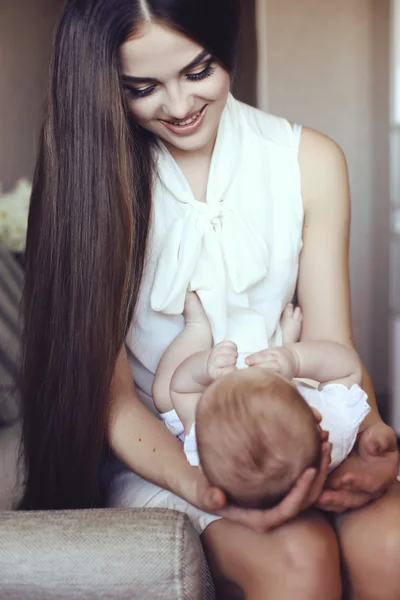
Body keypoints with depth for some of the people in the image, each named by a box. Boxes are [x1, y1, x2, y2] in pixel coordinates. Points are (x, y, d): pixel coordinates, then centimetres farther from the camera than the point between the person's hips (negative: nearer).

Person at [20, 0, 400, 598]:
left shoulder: (310, 161, 0)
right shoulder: (89, 180, -7)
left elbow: (330, 344, -2)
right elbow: (110, 391, -10)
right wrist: (198, 483, -28)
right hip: (162, 450, -2)